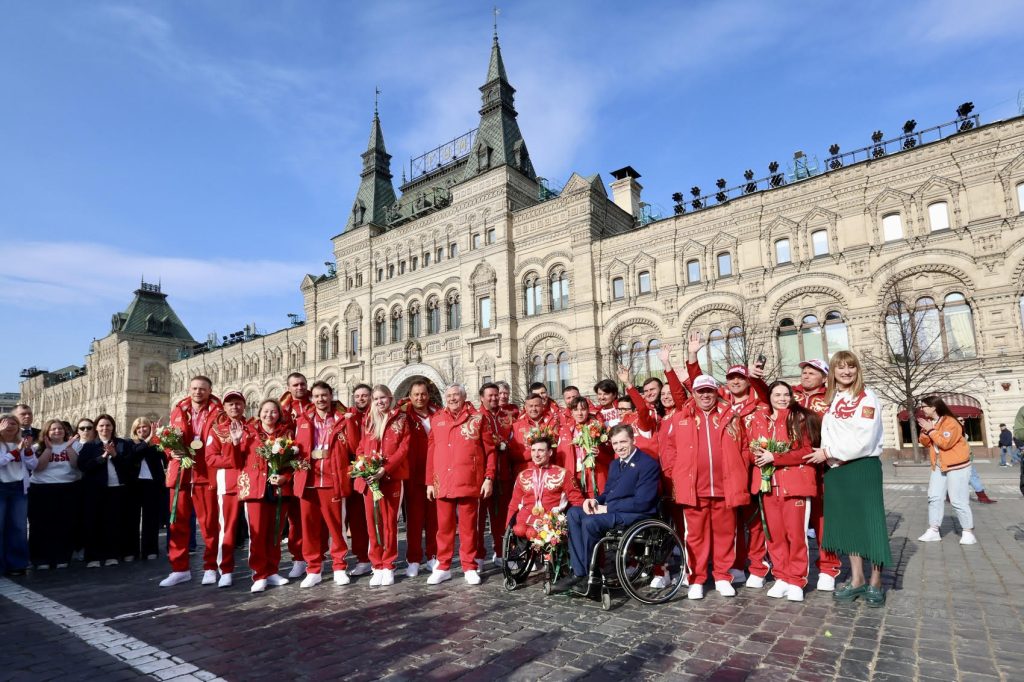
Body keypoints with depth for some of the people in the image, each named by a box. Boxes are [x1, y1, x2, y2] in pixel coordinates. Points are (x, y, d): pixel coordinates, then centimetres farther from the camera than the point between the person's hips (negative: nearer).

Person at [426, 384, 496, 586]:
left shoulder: (477, 418, 2)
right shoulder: (436, 420, 11)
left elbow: (490, 450, 1)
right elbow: (431, 452, 11)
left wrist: (489, 478, -6)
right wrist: (429, 481, 7)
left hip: (469, 481, -2)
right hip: (442, 482, 3)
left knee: (468, 526, 5)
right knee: (444, 526, 10)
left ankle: (469, 568, 17)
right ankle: (443, 567, 22)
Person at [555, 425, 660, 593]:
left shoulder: (649, 464, -9)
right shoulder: (615, 465, 19)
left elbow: (642, 502, -18)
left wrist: (607, 508, -17)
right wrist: (595, 501, -2)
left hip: (637, 514, -9)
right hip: (611, 511, 9)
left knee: (590, 522, -28)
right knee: (574, 513, -9)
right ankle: (579, 571, -14)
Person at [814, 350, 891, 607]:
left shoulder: (867, 397, -8)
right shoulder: (830, 400, 11)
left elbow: (864, 440, -17)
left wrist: (828, 452, -13)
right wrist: (825, 455, 0)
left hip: (863, 467, -6)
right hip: (835, 470, 6)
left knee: (870, 521, 0)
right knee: (847, 522, 11)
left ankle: (875, 583, 14)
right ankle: (857, 580, 23)